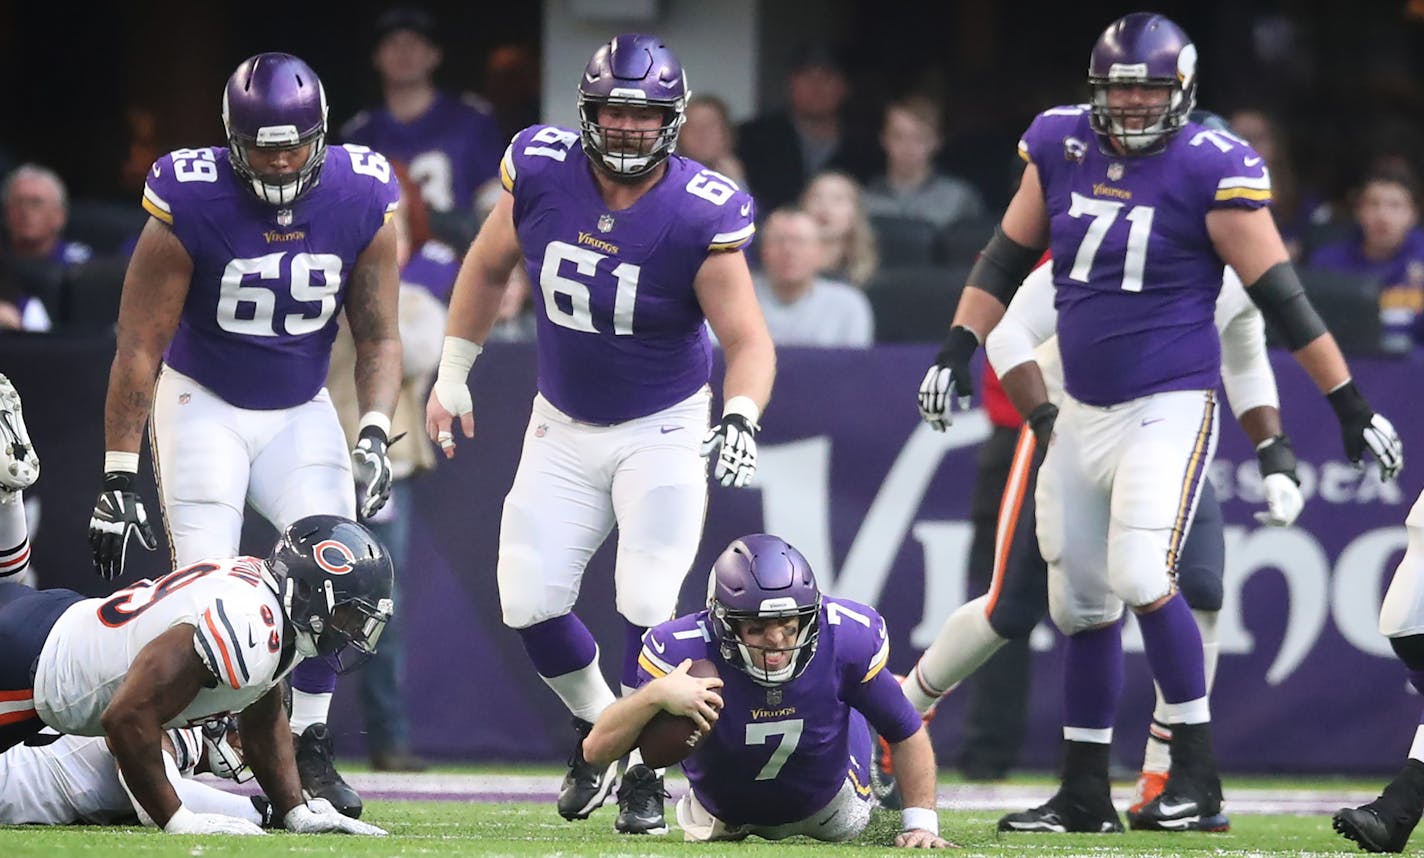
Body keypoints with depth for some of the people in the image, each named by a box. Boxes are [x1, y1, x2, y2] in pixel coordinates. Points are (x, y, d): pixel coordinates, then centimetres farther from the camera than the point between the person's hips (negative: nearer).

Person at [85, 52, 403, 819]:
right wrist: (118, 478, -18)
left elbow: (378, 337, -1)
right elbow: (139, 348, -17)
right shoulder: (192, 208, -22)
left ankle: (307, 748, -3)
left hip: (300, 410, 3)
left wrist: (374, 434, -17)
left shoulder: (360, 203, -12)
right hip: (204, 403, -3)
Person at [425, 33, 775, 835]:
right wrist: (452, 373, 10)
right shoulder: (542, 172, -12)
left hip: (663, 430, -4)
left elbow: (748, 340, -20)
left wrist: (741, 417, -39)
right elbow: (489, 267, 6)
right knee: (530, 602, 1)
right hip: (564, 428, 4)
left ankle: (642, 770, 5)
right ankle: (597, 724, 28)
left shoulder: (699, 217, -22)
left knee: (648, 605, -14)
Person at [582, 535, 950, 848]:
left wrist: (922, 824, -26)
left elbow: (907, 733, -21)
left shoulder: (847, 638, -38)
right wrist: (655, 695, -62)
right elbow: (597, 750, -44)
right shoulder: (685, 651, -43)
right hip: (726, 801, -1)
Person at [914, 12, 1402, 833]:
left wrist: (1351, 403, -10)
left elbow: (1280, 295, -10)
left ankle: (1199, 772, -11)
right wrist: (959, 349, 5)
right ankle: (1085, 791, 20)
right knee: (1082, 602, 10)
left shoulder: (1211, 169, -12)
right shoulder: (1061, 144, 3)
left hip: (1170, 404, -6)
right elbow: (1009, 256, 14)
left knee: (1142, 577, -21)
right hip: (1083, 411, 6)